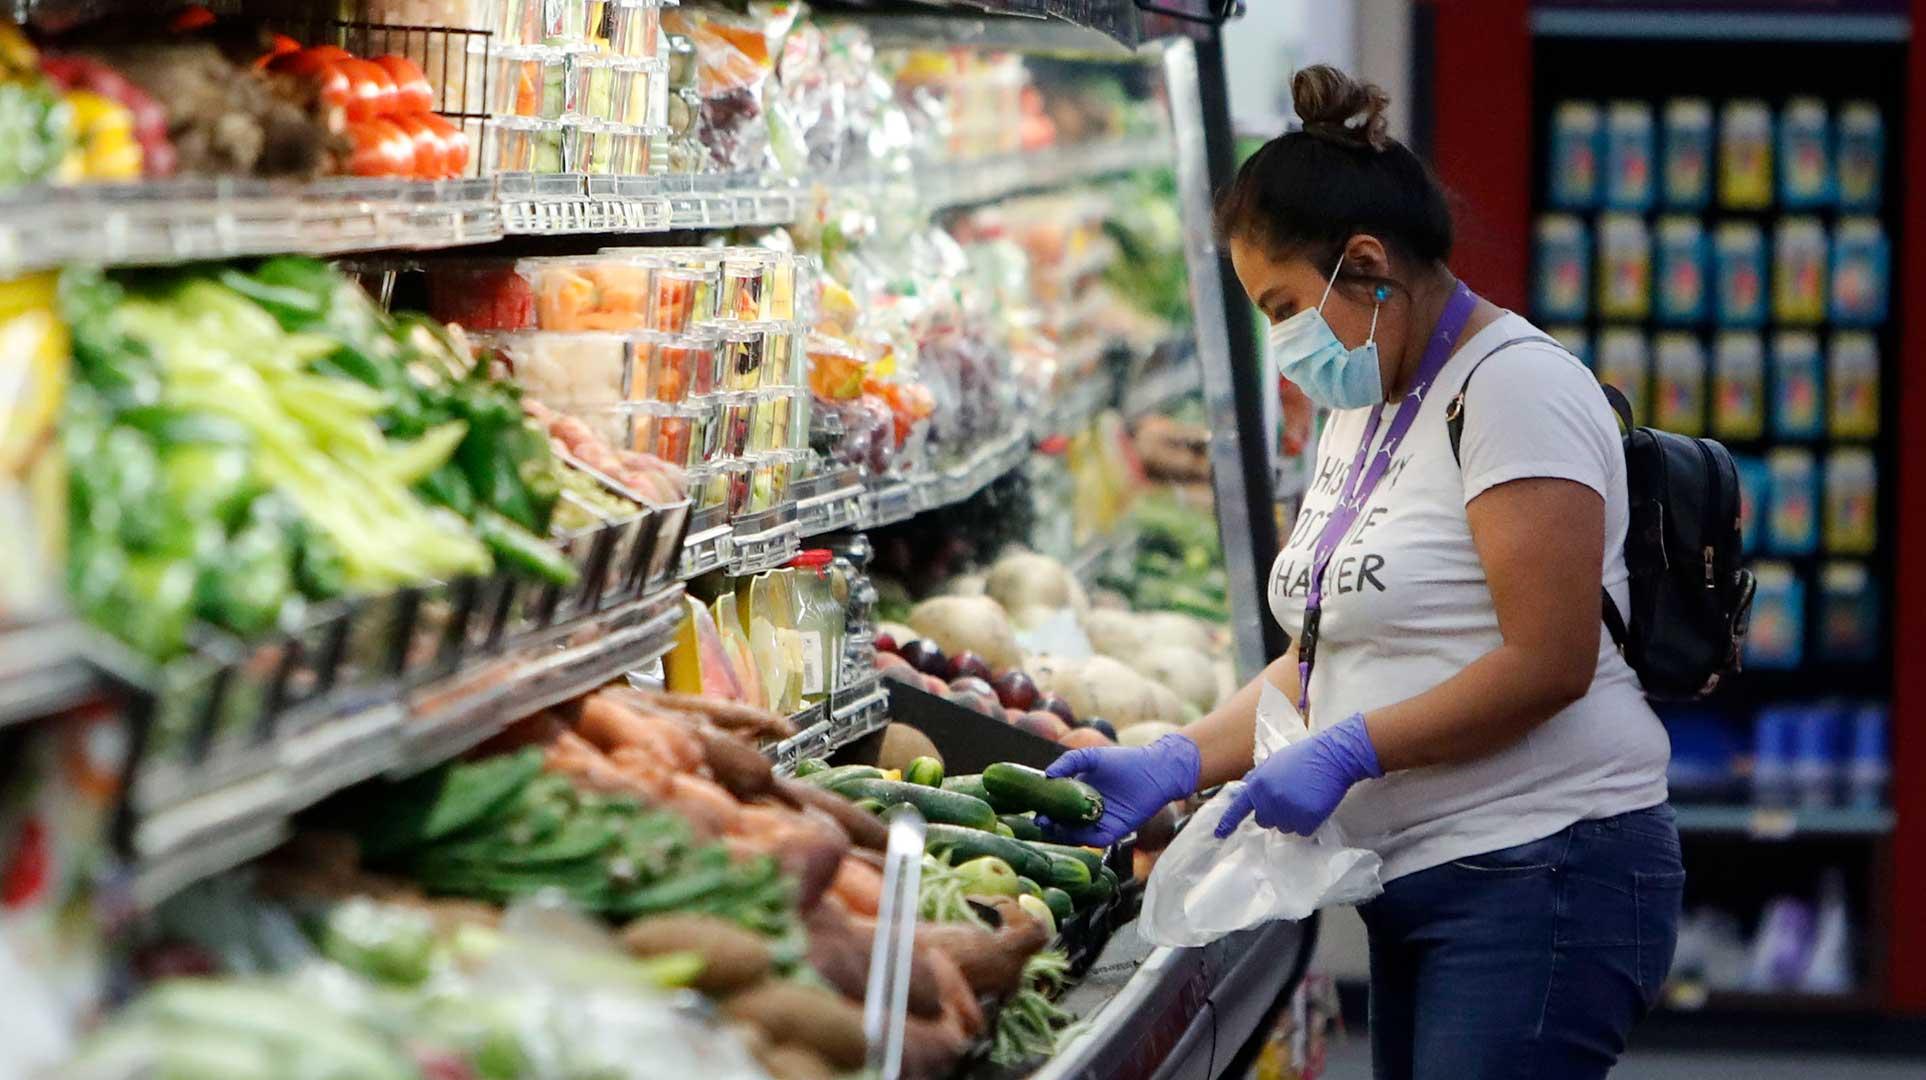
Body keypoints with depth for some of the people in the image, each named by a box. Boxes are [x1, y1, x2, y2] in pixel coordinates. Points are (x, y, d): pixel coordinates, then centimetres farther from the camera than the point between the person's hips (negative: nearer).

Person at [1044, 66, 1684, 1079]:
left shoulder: (1513, 387, -12)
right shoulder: (1361, 409, 18)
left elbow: (1547, 664, -18)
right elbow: (1322, 654, 18)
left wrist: (1347, 753, -19)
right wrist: (1173, 763, 5)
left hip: (1542, 878, -9)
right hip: (1420, 884, 9)